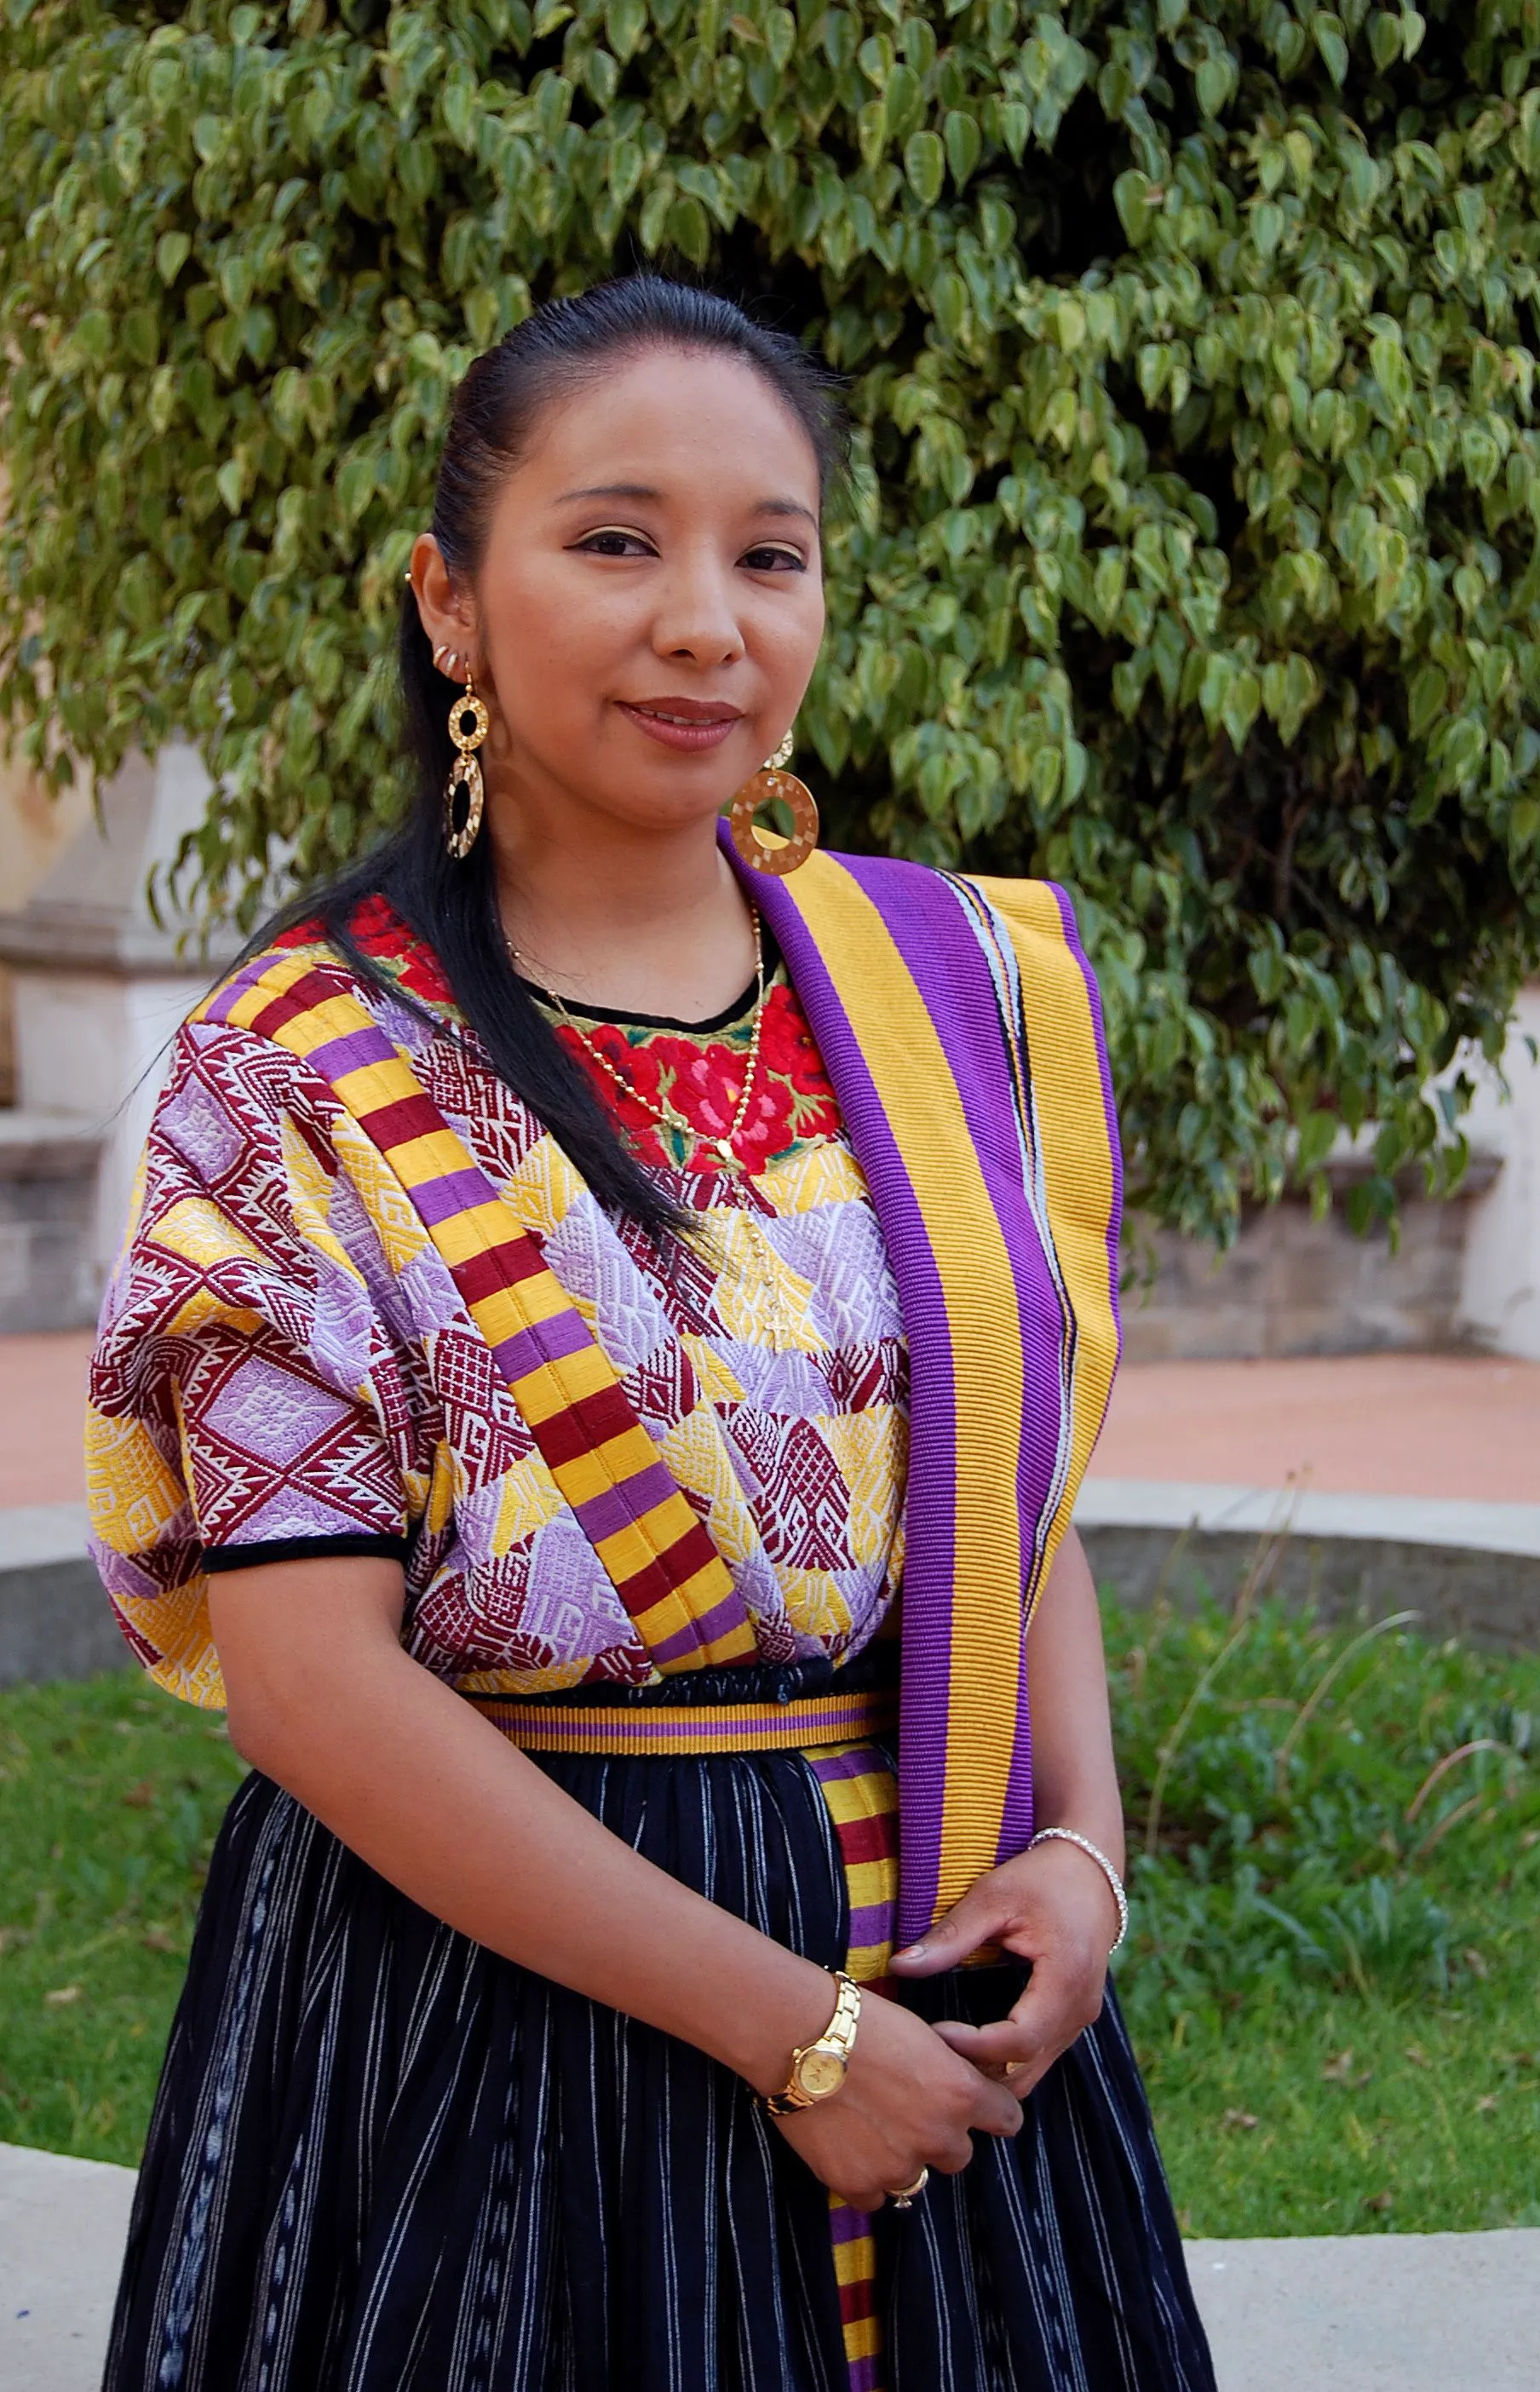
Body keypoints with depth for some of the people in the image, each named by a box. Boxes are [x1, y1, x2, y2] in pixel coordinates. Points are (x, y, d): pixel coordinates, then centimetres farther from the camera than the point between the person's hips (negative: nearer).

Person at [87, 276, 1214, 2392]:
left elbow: (1019, 1478, 11)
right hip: (489, 1986, -4)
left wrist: (1082, 1842, -7)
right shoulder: (306, 1070, -10)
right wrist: (792, 2024, -17)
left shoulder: (957, 976, 3)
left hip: (959, 1966, 5)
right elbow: (308, 1670, -15)